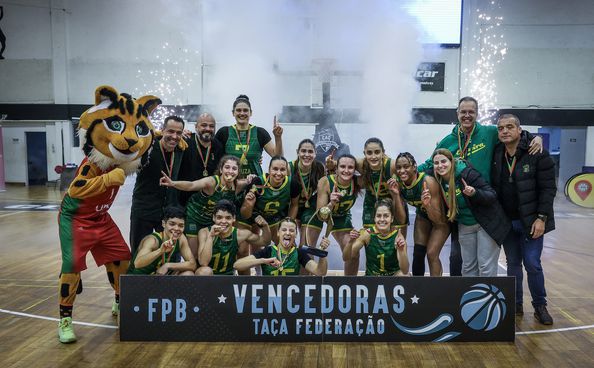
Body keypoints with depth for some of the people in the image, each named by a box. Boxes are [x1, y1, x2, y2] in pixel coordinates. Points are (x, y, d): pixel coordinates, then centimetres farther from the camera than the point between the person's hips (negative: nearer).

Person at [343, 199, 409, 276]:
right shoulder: (367, 234, -18)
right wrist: (350, 242, -34)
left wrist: (401, 250, -42)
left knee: (404, 276, -33)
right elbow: (346, 258, -15)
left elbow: (405, 271, -25)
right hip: (372, 274, 1)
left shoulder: (397, 235, -21)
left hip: (394, 274, -1)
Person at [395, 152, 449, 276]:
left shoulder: (428, 181, -34)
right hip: (422, 216, 5)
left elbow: (437, 219, -31)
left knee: (431, 254, -13)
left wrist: (427, 204, -50)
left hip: (442, 217, -4)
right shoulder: (398, 183, -20)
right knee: (418, 253, -1)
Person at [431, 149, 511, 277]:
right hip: (464, 226, 6)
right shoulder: (439, 182, -3)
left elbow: (492, 195, -21)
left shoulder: (467, 173, -21)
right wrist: (429, 203, -11)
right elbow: (446, 207, 8)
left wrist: (474, 193, -39)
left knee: (486, 265, -3)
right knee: (468, 266, 12)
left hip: (485, 223, -6)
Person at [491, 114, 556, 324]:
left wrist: (541, 218, -15)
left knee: (532, 264, -1)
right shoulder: (496, 156, 2)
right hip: (506, 221, 4)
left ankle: (540, 306, 19)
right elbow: (492, 187, 7)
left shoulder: (537, 155, -10)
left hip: (531, 221, -3)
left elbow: (548, 188, -10)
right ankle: (516, 305, 25)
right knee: (513, 264, 12)